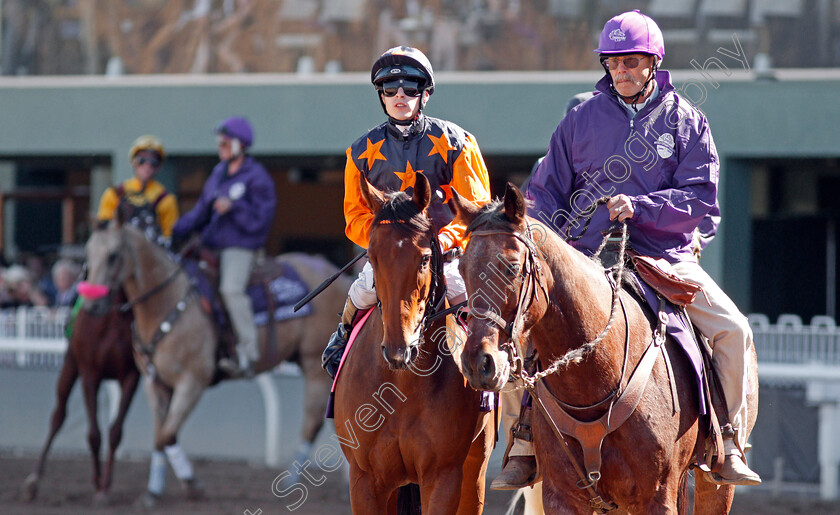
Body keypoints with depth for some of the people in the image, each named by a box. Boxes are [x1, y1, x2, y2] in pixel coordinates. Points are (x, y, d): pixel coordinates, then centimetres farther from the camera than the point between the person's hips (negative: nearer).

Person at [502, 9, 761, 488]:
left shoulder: (687, 121, 4)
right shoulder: (581, 120, 7)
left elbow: (701, 198, -3)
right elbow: (547, 192, 13)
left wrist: (639, 207, -18)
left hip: (666, 256, 0)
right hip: (588, 255, 0)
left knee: (734, 330, -16)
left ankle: (727, 443, -2)